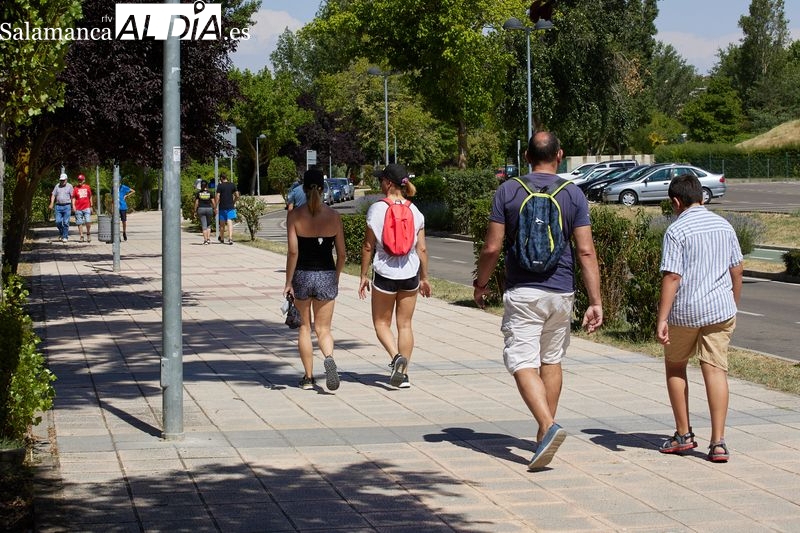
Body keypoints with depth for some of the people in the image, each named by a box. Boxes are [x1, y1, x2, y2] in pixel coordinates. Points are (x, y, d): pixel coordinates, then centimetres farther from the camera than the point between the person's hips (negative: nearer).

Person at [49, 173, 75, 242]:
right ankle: (61, 233, 22)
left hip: (67, 206, -3)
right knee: (58, 222, -3)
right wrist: (52, 203, -3)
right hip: (58, 206, 3)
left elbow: (72, 197, 1)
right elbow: (53, 195, 11)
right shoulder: (57, 186, 13)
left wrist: (73, 205, -8)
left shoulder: (69, 186, 5)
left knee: (66, 222, -5)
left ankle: (65, 237, 1)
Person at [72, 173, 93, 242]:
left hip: (86, 208, 0)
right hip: (78, 209, 0)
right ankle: (81, 236, 9)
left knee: (88, 221, -13)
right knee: (80, 223, 2)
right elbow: (73, 198, 5)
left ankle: (88, 233, 9)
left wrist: (91, 206, 17)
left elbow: (90, 197, 18)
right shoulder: (76, 188, 6)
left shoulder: (87, 187, 10)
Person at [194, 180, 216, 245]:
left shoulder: (198, 193, 1)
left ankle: (205, 240, -5)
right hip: (209, 208, 1)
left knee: (204, 225, 1)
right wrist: (214, 210, 8)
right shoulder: (210, 192, 1)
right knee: (208, 225, 15)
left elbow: (196, 203, 0)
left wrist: (195, 211, 6)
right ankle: (208, 239, 4)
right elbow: (213, 202, 0)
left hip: (201, 209, -1)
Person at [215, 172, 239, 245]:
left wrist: (216, 207, -5)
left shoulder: (220, 186, -6)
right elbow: (237, 196, 5)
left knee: (222, 223, 12)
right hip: (231, 206, 2)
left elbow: (217, 197, -10)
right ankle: (230, 238, -19)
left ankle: (222, 238, 26)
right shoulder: (232, 185, 4)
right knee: (230, 222, -4)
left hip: (222, 207, -2)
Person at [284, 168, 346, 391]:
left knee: (305, 327, 15)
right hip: (326, 276, 1)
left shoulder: (295, 215, -8)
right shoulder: (333, 216, -2)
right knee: (323, 328, 8)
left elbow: (293, 251, -13)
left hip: (302, 275, -1)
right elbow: (341, 253, 0)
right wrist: (336, 279, 14)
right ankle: (329, 357, -24)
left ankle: (308, 377, 18)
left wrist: (288, 282, -7)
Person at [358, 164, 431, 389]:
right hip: (410, 274, 3)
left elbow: (368, 246, -7)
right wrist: (424, 278, 13)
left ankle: (396, 357, -14)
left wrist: (363, 276, 2)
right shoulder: (414, 211, 1)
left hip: (384, 273, -3)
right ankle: (403, 374, 11)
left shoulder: (377, 209, -9)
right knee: (405, 324, 11)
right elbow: (422, 249, 2)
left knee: (382, 323, 11)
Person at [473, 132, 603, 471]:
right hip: (561, 292, 3)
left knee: (523, 363, -6)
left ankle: (548, 426, -26)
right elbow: (586, 251, -5)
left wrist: (481, 283, 11)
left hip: (521, 293, -3)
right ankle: (546, 430, 26)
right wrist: (595, 301, -2)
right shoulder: (573, 195, 0)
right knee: (552, 360, 18)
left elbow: (492, 247, -5)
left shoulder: (508, 191, -4)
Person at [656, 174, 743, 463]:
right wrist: (733, 305, 25)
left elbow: (672, 277, -16)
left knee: (675, 367, 15)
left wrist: (661, 319, -15)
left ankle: (683, 434, 19)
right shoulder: (724, 226, 7)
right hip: (720, 309, 4)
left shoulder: (676, 231, -10)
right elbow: (737, 271, 12)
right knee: (715, 369, 1)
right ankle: (718, 442, -6)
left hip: (684, 312, -4)